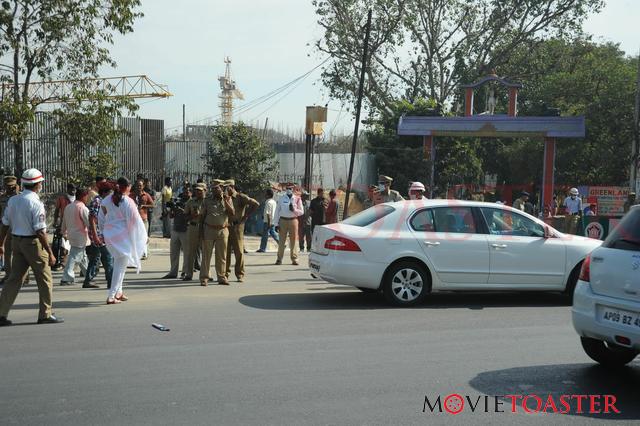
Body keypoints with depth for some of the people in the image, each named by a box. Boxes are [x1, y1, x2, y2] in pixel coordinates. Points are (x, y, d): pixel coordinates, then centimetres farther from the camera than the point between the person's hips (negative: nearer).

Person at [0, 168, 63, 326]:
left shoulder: (13, 200, 5)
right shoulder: (36, 203, -17)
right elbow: (40, 231, -19)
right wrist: (50, 253, -15)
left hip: (16, 241, 7)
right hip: (33, 242, -7)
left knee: (15, 278, 11)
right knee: (45, 279, 6)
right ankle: (45, 314, 12)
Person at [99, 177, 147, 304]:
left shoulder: (106, 200, 4)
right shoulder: (128, 202, -14)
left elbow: (101, 218, 13)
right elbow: (135, 220, -10)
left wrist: (105, 232, 26)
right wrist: (144, 236, 2)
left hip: (109, 235, 6)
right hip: (123, 236, -6)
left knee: (118, 264, 20)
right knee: (120, 266, 0)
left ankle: (118, 292, 26)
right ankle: (111, 296, -2)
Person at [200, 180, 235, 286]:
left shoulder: (227, 199, 5)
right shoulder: (207, 201, 6)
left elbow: (233, 214, -6)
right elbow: (203, 216, 8)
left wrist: (226, 201, -15)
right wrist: (202, 231, 0)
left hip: (222, 230, 0)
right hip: (209, 229, 0)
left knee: (222, 256, 4)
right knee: (206, 255, -1)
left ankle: (222, 277, 12)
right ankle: (204, 278, 3)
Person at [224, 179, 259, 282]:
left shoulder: (241, 197, -2)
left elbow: (256, 204, -9)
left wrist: (246, 216, -7)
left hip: (237, 226, -4)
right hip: (226, 226, 4)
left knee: (239, 251, -1)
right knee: (226, 251, 5)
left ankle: (240, 275, 6)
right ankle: (225, 274, 13)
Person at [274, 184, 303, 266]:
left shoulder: (297, 199, 5)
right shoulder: (281, 199, 5)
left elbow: (302, 212, 5)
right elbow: (277, 211, 5)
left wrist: (294, 210, -14)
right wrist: (276, 223, -1)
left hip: (293, 220, 0)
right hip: (283, 220, 0)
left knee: (293, 240, 2)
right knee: (281, 240, 2)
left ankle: (294, 259, 8)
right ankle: (279, 258, 8)